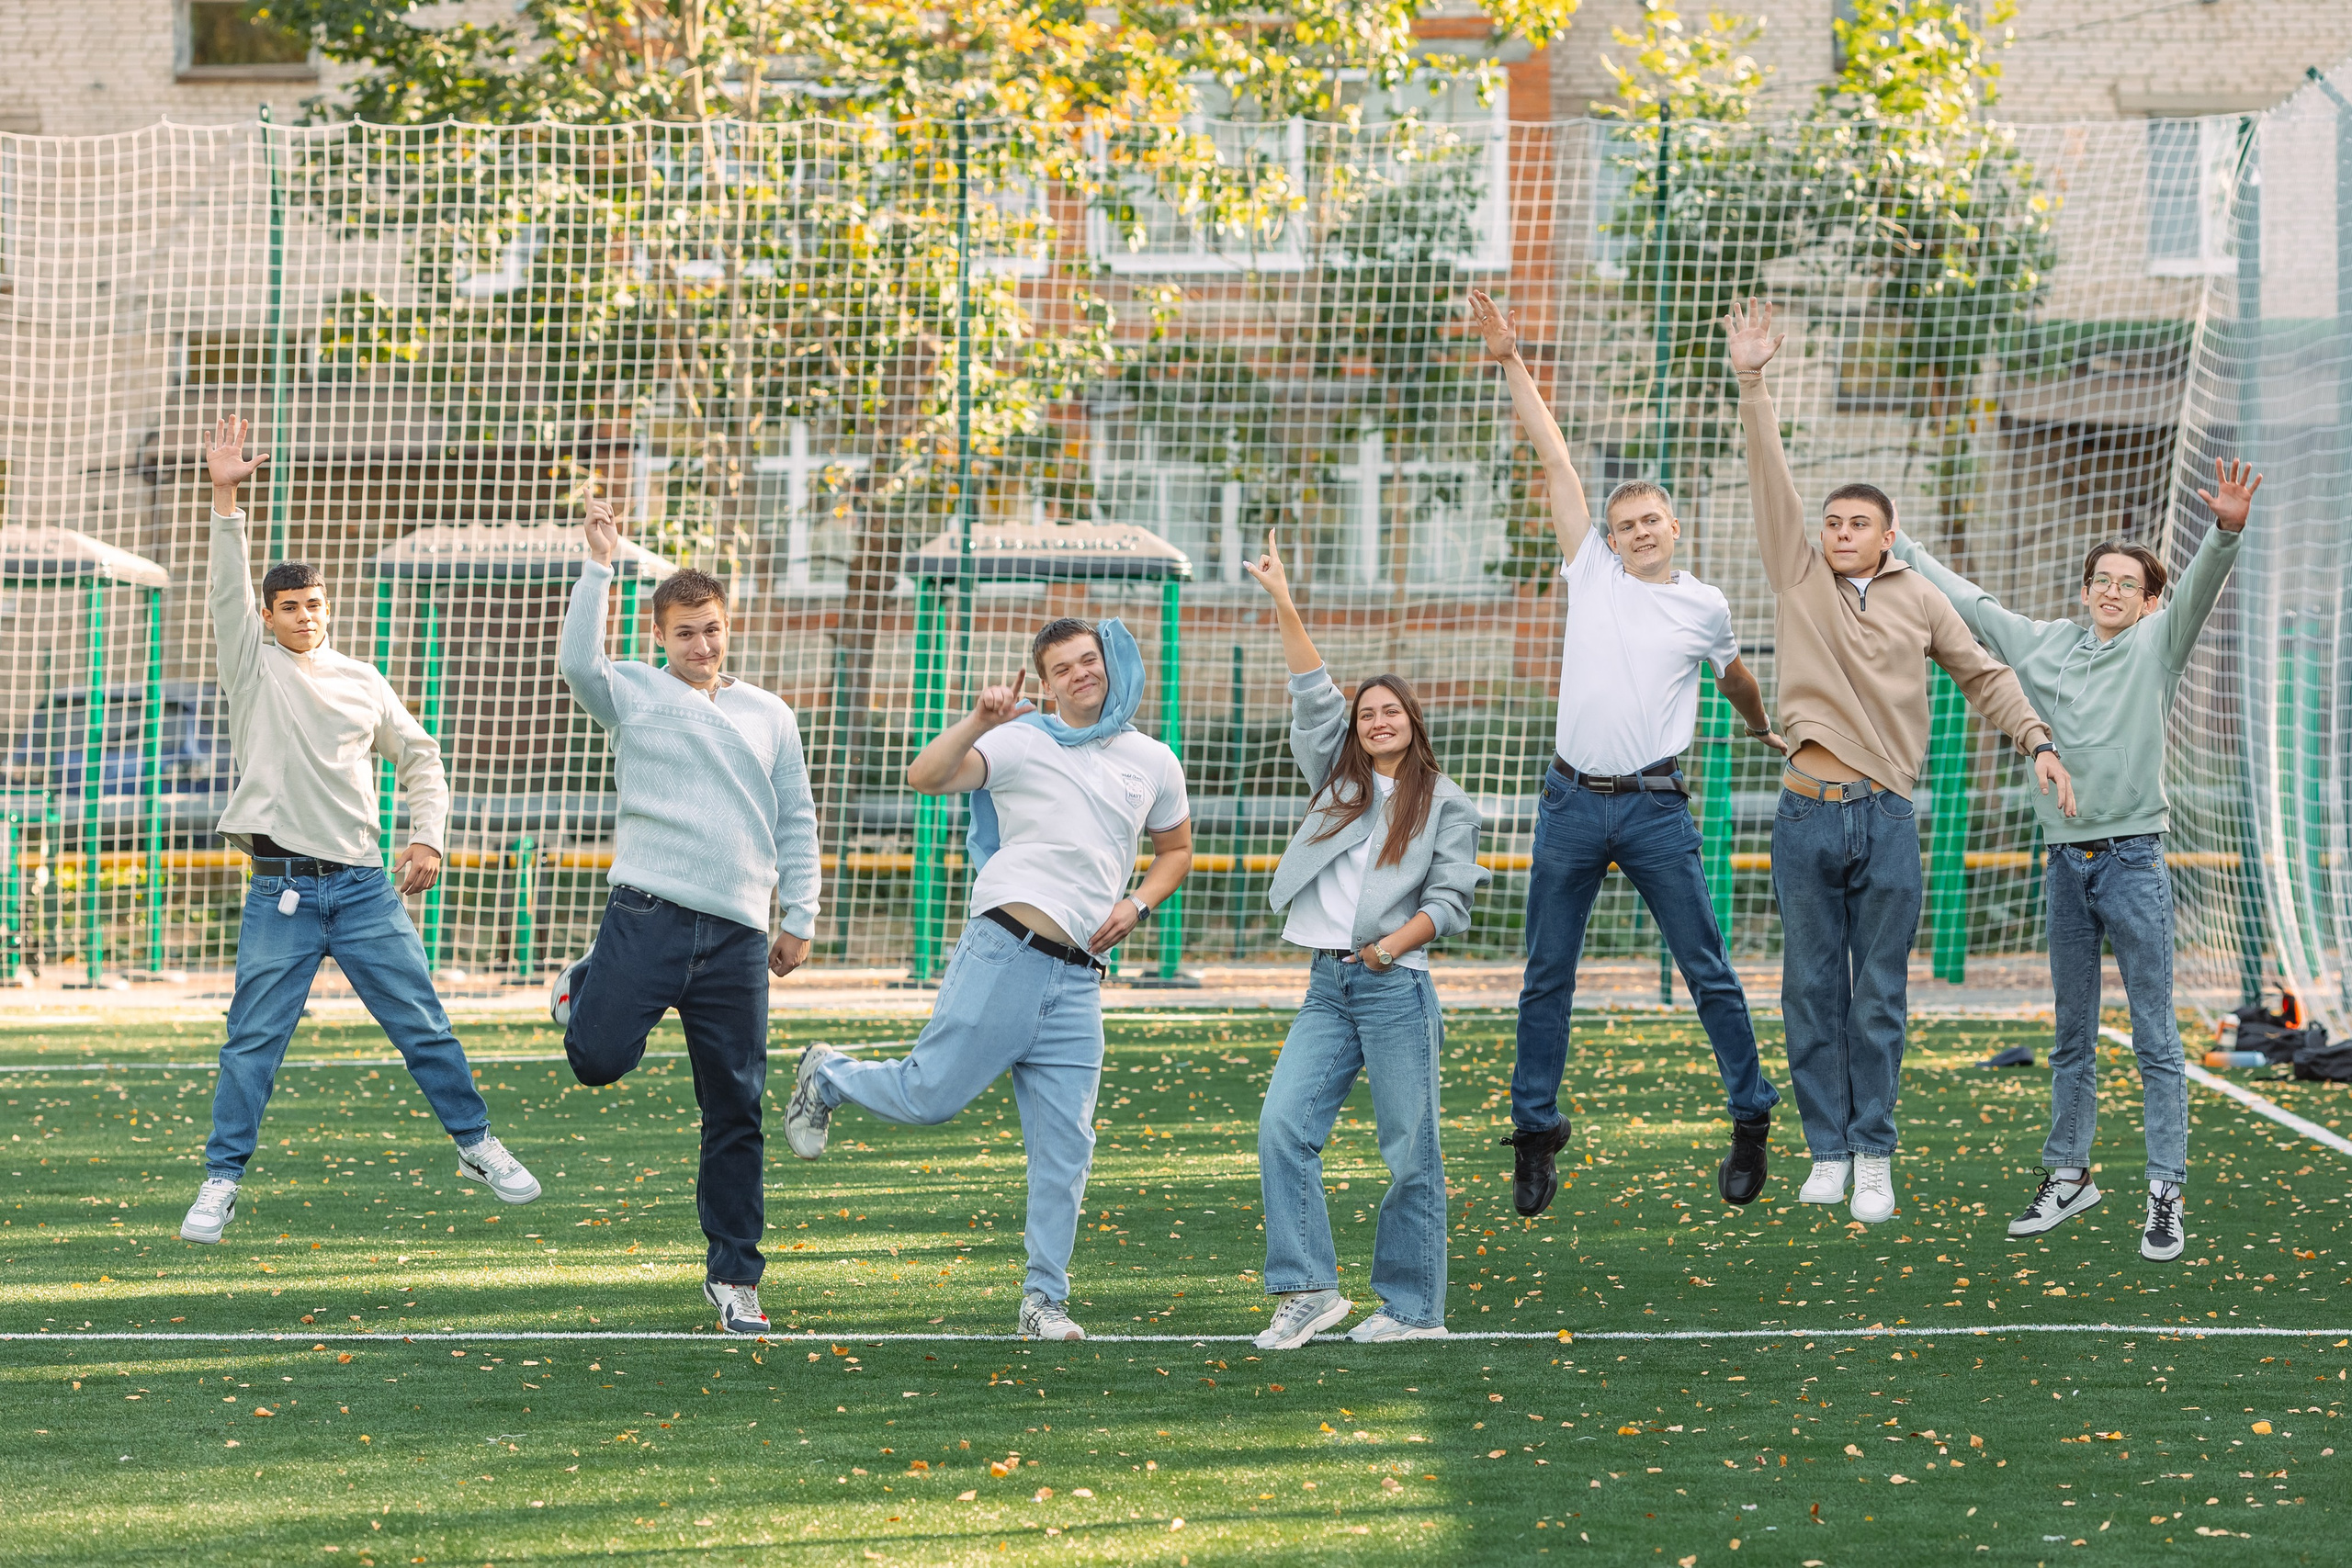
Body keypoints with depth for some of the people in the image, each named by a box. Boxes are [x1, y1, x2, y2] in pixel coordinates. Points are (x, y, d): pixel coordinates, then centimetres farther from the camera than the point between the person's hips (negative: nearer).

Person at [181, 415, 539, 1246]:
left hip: (364, 884, 2)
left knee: (422, 1022, 3)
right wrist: (226, 498, -22)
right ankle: (222, 1179, 3)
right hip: (280, 893, -2)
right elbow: (228, 590, -10)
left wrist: (428, 836, 6)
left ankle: (476, 1144, 16)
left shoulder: (363, 681, 11)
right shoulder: (254, 667, 4)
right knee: (252, 1042, -3)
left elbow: (418, 754, 20)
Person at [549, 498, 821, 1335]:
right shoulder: (633, 693, 7)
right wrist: (598, 567, -19)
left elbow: (796, 821, 19)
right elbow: (578, 662, -15)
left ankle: (733, 1273, 10)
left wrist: (800, 918, 12)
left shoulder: (769, 715, 16)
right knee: (599, 1058, -15)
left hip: (738, 935, 2)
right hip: (649, 912, -2)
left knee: (736, 1110, 2)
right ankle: (584, 984, 22)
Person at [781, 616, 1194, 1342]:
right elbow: (924, 776, -11)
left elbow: (1175, 849, 29)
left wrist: (1135, 906, 11)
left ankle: (1044, 1298, 8)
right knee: (930, 1095, -6)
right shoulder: (1022, 741, 1)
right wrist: (978, 722, -23)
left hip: (1077, 979, 4)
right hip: (1005, 951, -4)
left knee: (1066, 1145, 1)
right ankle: (826, 1078, 24)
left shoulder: (1153, 763, 16)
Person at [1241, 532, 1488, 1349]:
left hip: (1395, 987, -4)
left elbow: (1451, 899, -2)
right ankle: (1310, 1290, -8)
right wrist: (1283, 603, 3)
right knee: (1282, 1126, -10)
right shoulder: (1338, 780, 15)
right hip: (1327, 986, 4)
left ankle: (1414, 1307, 5)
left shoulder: (1444, 805, 4)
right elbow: (1314, 694, 9)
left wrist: (1391, 945, -16)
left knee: (1409, 1151, -2)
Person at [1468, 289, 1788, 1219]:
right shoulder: (1591, 573, 6)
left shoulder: (1704, 605, 5)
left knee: (1708, 970, 1)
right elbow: (1554, 458, 5)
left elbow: (1734, 677, 26)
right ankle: (1534, 1132, 12)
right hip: (1571, 801, 1)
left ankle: (1752, 1117, 11)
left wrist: (1764, 730, 40)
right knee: (1547, 976, 5)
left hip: (1656, 807, -1)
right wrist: (1511, 364, 6)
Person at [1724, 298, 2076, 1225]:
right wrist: (1751, 387, -7)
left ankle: (1874, 1157, 6)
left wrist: (2037, 741, 5)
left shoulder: (1920, 600, 9)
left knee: (1880, 999, 1)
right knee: (1813, 991, 3)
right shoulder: (1800, 578, 7)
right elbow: (1771, 483, 1)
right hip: (1808, 815, 0)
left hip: (1886, 817, 0)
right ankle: (1827, 1151, 10)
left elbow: (1983, 674, 16)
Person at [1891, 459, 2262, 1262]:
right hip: (2066, 859, 5)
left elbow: (2198, 591, -18)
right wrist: (1898, 545, 24)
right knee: (2071, 1037, 13)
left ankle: (2166, 1195, -3)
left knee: (2155, 1039, -4)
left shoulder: (2157, 645, 0)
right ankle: (2068, 1175, 23)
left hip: (2133, 859, -5)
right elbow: (1968, 601, 20)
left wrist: (2226, 531, -37)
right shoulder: (2044, 644, 11)